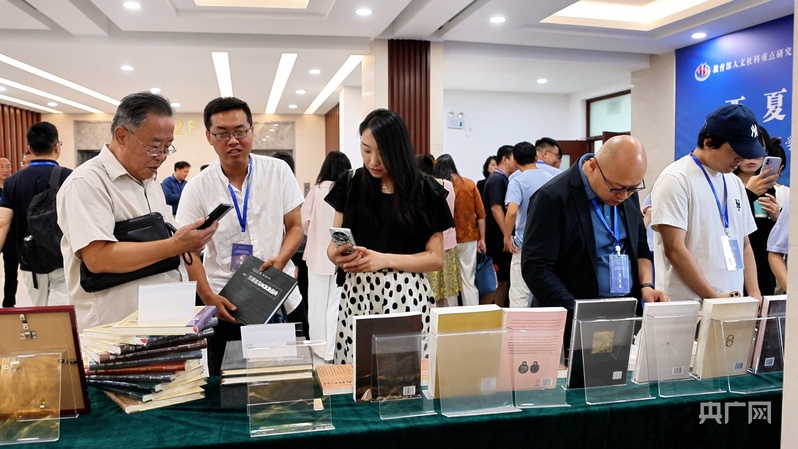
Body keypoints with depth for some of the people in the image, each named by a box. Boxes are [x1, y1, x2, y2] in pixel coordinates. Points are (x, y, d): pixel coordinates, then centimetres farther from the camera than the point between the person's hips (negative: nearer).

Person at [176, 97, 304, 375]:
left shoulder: (279, 171, 1)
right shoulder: (198, 188, -2)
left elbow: (295, 227, 5)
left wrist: (281, 258, -15)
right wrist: (209, 297, -15)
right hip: (225, 305, 0)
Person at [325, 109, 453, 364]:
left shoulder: (424, 191, -2)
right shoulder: (351, 186, 6)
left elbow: (436, 258, -2)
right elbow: (333, 245, 11)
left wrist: (385, 259, -15)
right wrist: (337, 256, -13)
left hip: (406, 296, -2)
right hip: (356, 294, 2)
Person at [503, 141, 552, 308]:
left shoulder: (517, 180, -12)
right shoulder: (551, 178, 5)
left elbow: (512, 211, -26)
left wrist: (507, 236, -12)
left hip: (525, 245, -5)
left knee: (519, 294, 0)